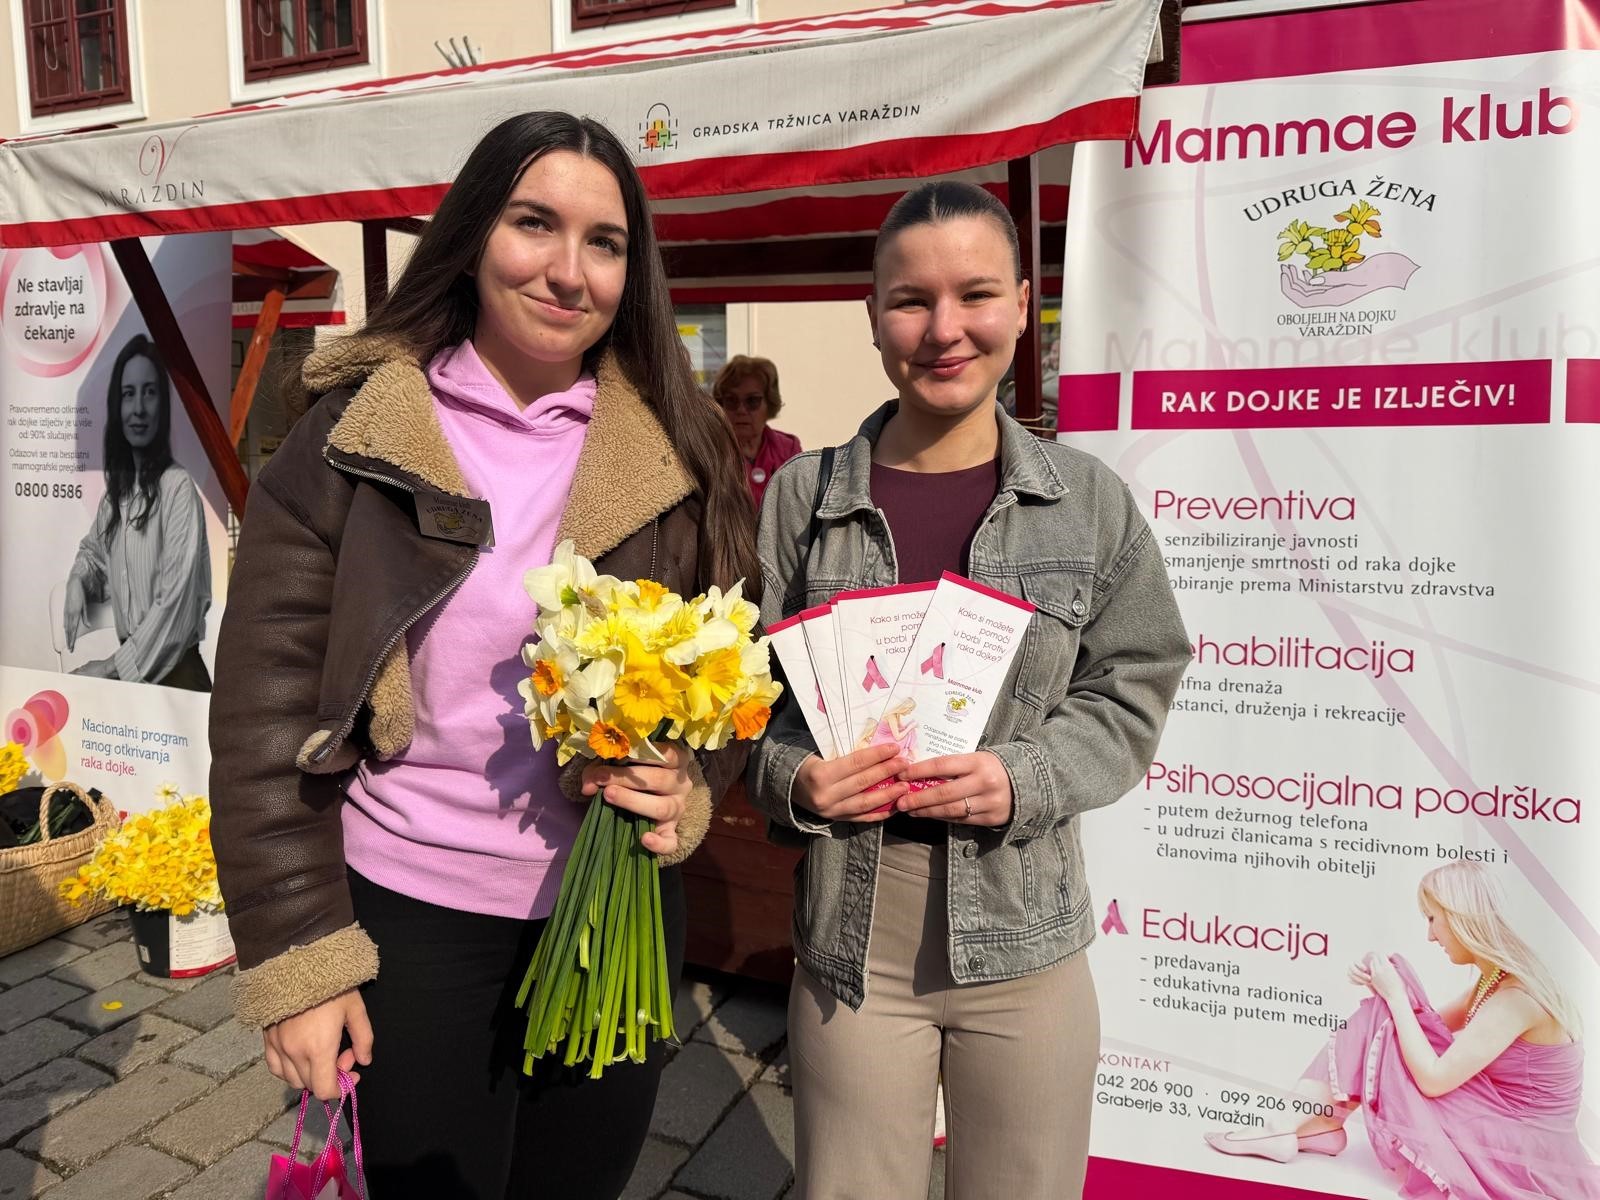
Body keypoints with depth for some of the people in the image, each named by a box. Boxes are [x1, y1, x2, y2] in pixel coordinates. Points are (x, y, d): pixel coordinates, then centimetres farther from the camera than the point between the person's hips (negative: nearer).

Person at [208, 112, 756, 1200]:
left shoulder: (679, 452, -3)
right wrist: (297, 958, -7)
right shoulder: (354, 438, -8)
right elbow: (267, 711, -7)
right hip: (409, 917, -1)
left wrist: (693, 784, -16)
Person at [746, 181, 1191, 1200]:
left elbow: (1130, 694, 1)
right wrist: (792, 775, -17)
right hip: (851, 937, 0)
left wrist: (1024, 779, -16)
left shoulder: (1090, 498, -3)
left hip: (1026, 941, 1)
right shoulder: (806, 494, -3)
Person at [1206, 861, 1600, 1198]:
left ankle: (1316, 1125, 1)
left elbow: (1433, 1078, -24)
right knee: (1384, 1016, 0)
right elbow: (1431, 1025, 17)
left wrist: (1395, 995, -16)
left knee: (1385, 1033, -11)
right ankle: (1312, 1122, -1)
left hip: (1525, 1155, -9)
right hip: (1498, 1124, 9)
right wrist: (1384, 990, -2)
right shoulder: (1495, 978, 6)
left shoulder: (1516, 993, -24)